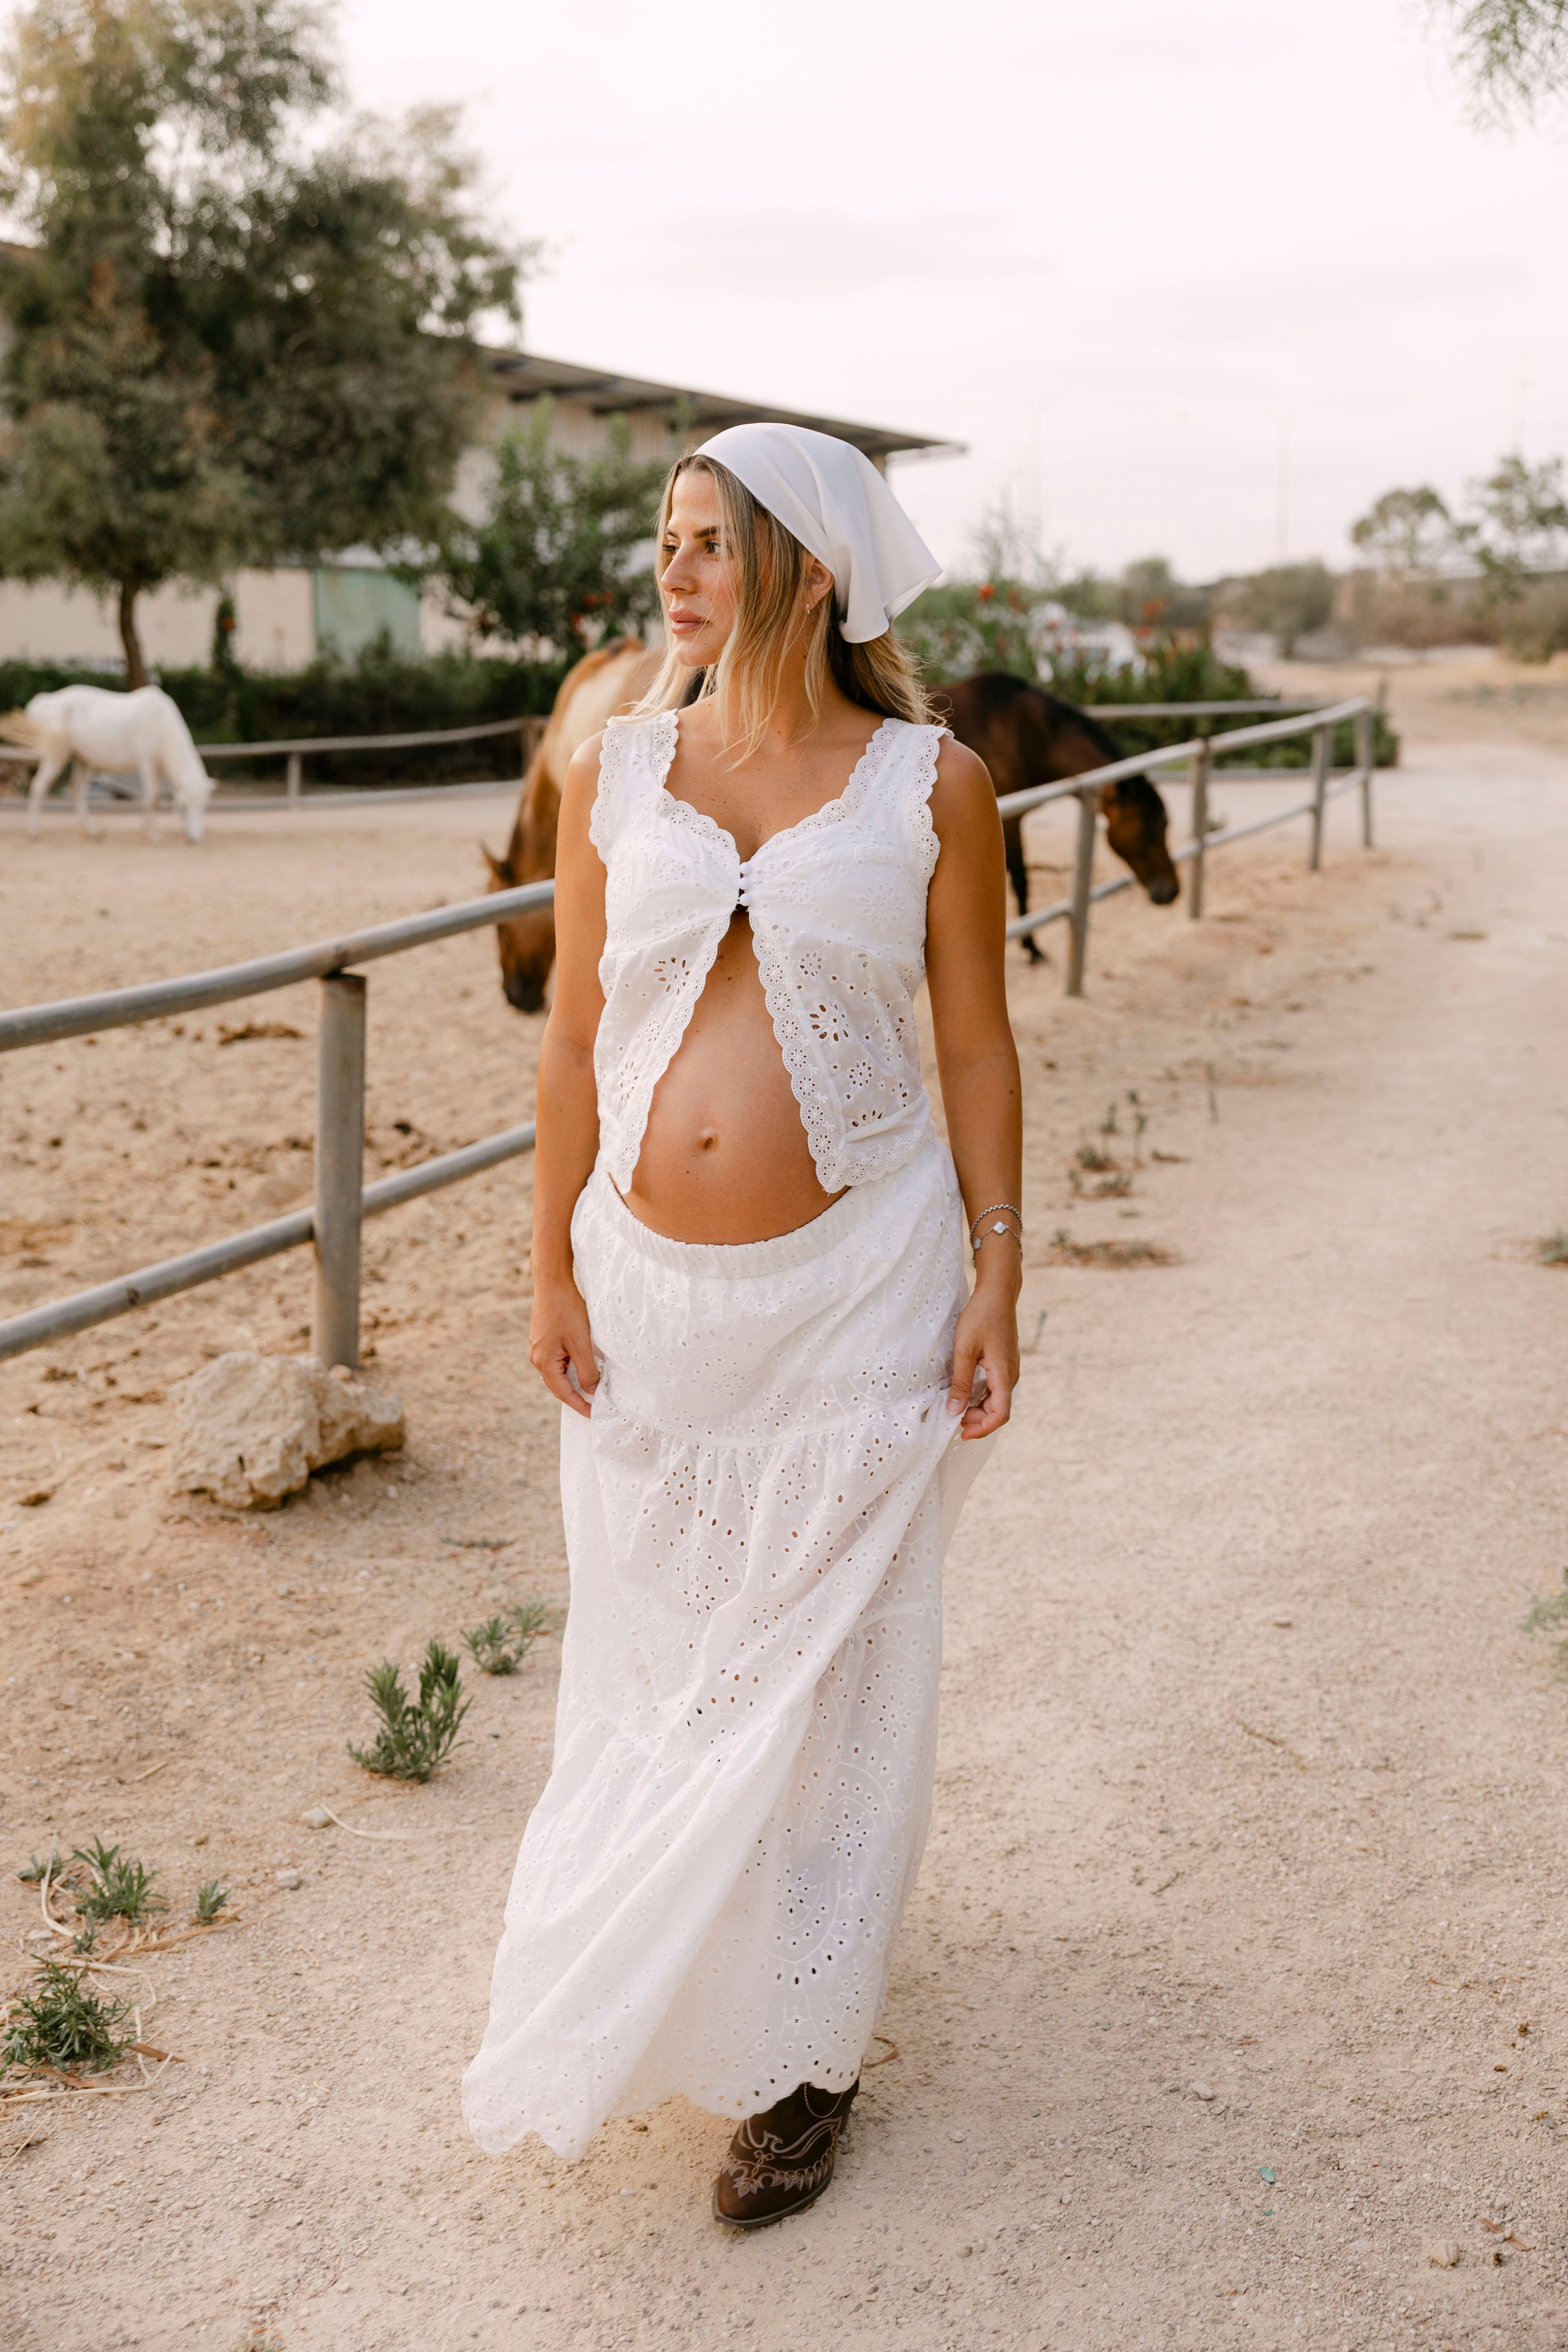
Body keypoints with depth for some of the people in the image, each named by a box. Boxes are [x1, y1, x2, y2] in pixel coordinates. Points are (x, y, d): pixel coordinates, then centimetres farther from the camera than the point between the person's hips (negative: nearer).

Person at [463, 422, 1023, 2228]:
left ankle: (799, 2044, 25)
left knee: (824, 1661, 7)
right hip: (651, 1288, 2)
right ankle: (663, 1970, 40)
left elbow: (976, 1046, 1)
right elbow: (574, 1039, 5)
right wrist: (553, 1272, 3)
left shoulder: (930, 788, -3)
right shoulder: (616, 776, 2)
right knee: (656, 1645, 14)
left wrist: (998, 1279, -3)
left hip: (856, 1286, -2)